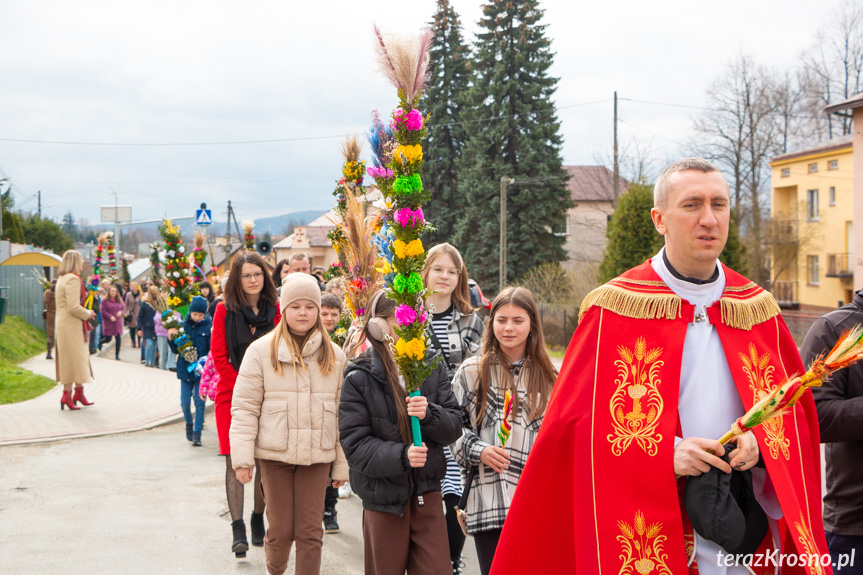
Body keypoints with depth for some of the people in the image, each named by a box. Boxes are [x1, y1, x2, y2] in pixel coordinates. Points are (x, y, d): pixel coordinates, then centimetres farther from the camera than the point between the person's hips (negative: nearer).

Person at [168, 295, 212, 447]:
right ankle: (189, 423, 32)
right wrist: (171, 339, -9)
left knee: (199, 401, -4)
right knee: (185, 402, 3)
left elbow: (212, 349, -5)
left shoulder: (209, 326, -4)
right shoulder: (183, 325, 3)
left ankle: (197, 434, 2)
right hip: (185, 369, 3)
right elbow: (176, 350, 8)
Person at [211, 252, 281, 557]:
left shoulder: (276, 310, 4)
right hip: (233, 396, -1)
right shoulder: (224, 310, 1)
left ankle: (258, 520, 19)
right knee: (234, 461, -8)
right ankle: (238, 529, -6)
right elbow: (219, 356, -1)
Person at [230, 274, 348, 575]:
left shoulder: (334, 355, 6)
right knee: (280, 530, 6)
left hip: (317, 455, 2)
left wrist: (342, 464, 6)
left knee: (310, 531, 2)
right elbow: (244, 408, -3)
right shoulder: (262, 351, -2)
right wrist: (242, 458, -9)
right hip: (275, 453, -1)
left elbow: (342, 412, 7)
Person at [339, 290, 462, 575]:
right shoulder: (359, 378, -9)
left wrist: (429, 414, -21)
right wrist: (400, 456, -28)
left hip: (428, 493, 3)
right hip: (383, 498, -3)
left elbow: (454, 427, 0)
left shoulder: (431, 367, 3)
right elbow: (355, 444, -13)